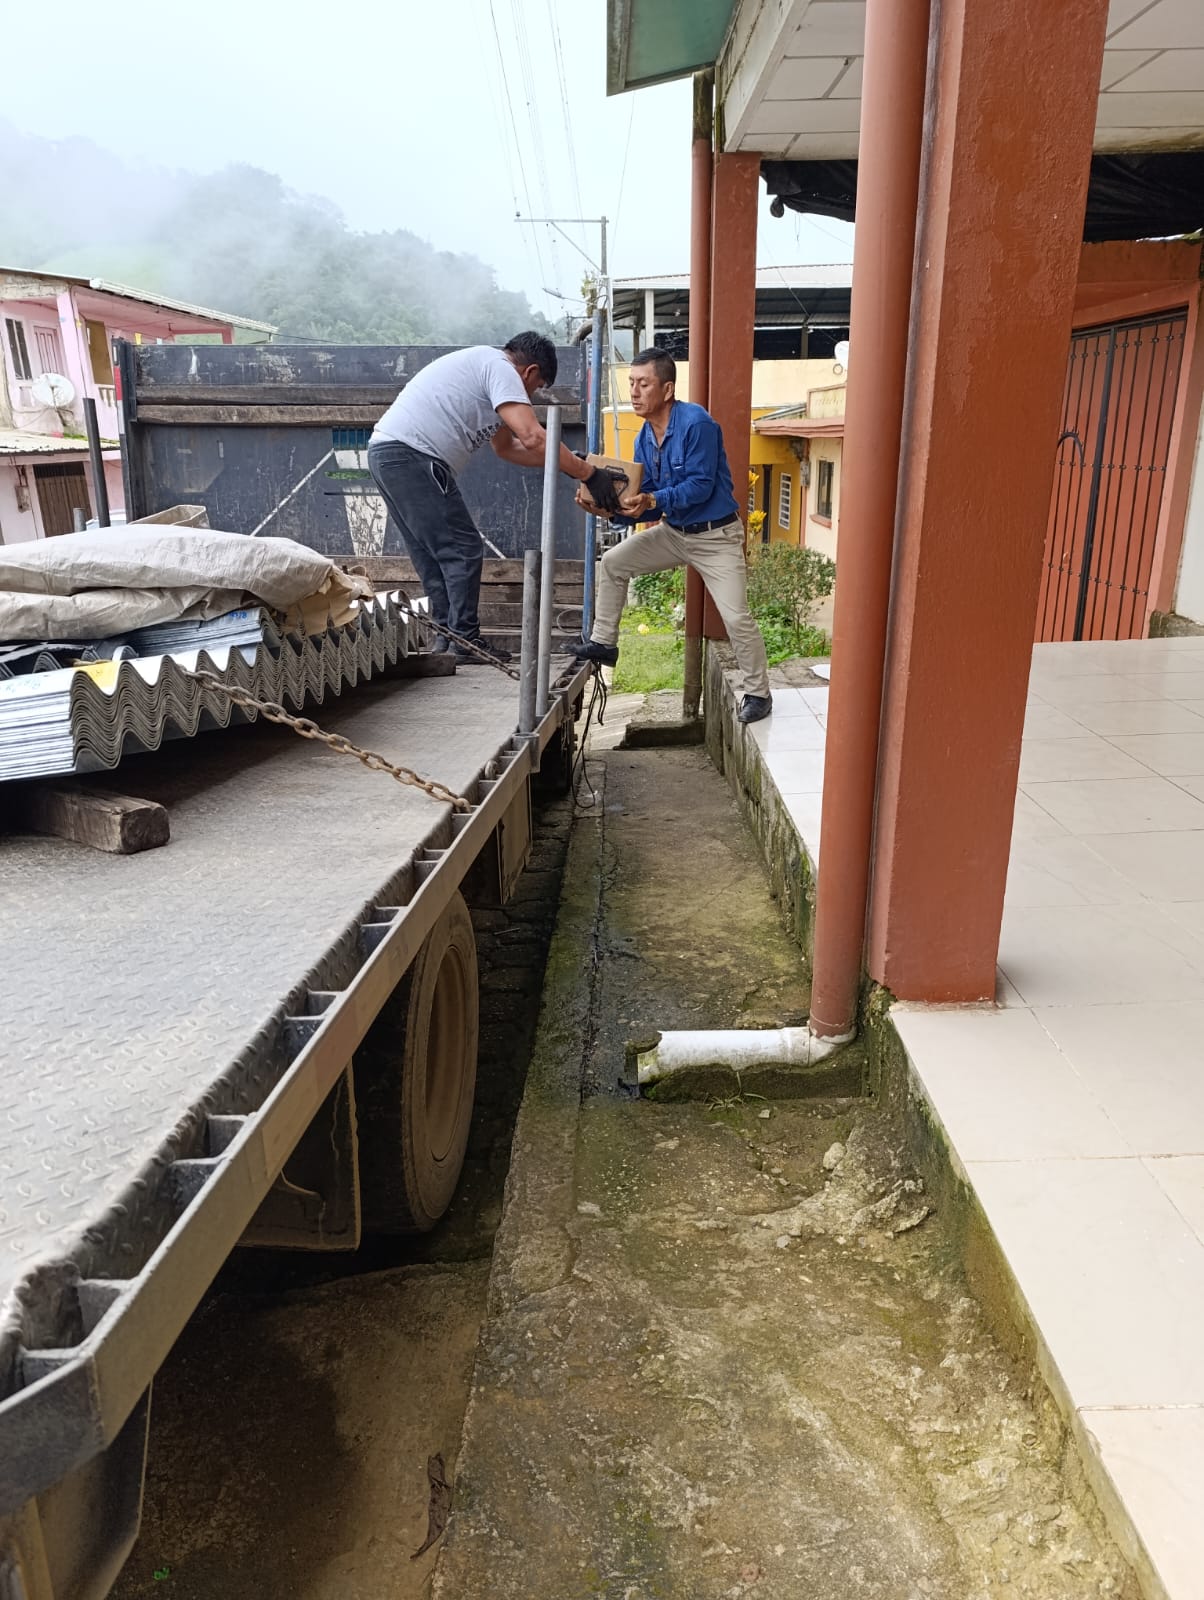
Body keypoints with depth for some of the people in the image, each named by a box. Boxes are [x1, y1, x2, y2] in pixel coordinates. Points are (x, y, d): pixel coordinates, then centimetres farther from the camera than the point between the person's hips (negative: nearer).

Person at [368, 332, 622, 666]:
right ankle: (465, 642, -4)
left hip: (385, 451, 10)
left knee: (433, 555, 14)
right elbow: (533, 438, -18)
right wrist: (588, 474, -11)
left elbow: (506, 446, 31)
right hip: (411, 454, -10)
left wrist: (569, 461, 27)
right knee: (462, 550, -6)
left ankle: (446, 640, 17)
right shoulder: (501, 368, -5)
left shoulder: (482, 364, 26)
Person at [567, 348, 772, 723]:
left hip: (716, 536, -7)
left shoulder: (696, 423, -23)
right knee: (613, 562, 3)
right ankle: (604, 642, 15)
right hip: (673, 532, 7)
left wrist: (652, 501, -34)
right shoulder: (644, 439, 1)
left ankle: (757, 693, 6)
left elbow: (701, 486, -26)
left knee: (736, 617, -11)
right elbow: (645, 500, 3)